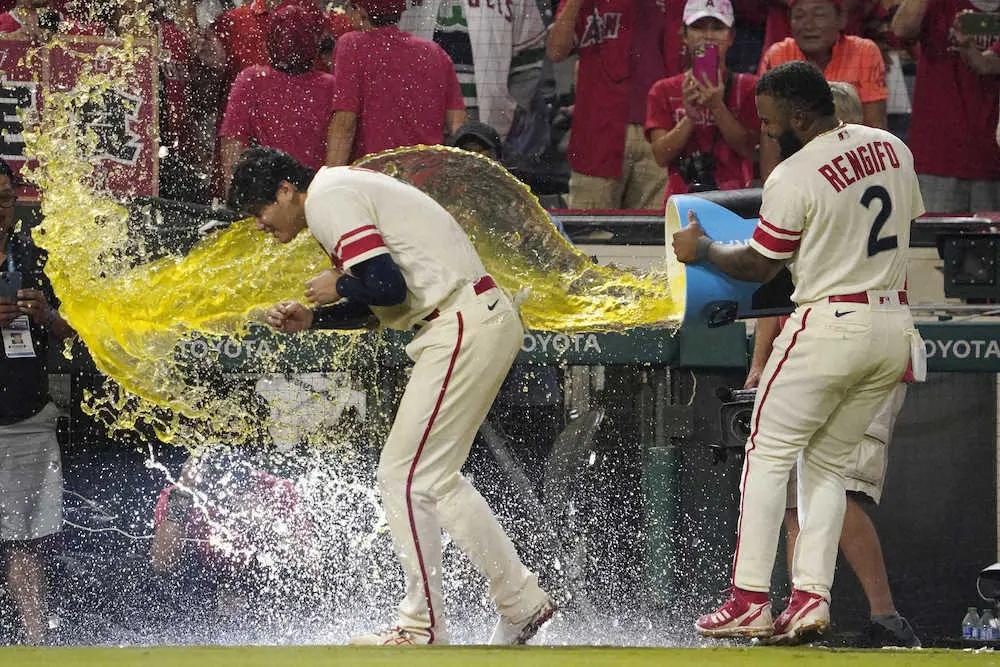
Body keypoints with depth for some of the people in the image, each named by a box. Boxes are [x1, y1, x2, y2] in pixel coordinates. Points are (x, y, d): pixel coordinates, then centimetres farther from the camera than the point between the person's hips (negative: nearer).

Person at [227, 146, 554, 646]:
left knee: (403, 476, -8)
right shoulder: (342, 188, 20)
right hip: (487, 320, 11)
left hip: (463, 328, -11)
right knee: (435, 479, 17)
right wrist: (311, 319, 13)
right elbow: (377, 304, 24)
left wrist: (337, 288, -3)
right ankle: (521, 600, 19)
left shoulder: (327, 201, -12)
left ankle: (423, 623, -6)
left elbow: (388, 287, -21)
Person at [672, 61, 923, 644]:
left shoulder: (794, 179, -16)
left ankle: (750, 601, -2)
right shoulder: (894, 149, 6)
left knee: (769, 454, 3)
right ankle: (812, 596, 2)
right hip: (895, 326, 7)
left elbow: (758, 266, -5)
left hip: (829, 325, -7)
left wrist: (702, 250, 12)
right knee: (827, 463, 14)